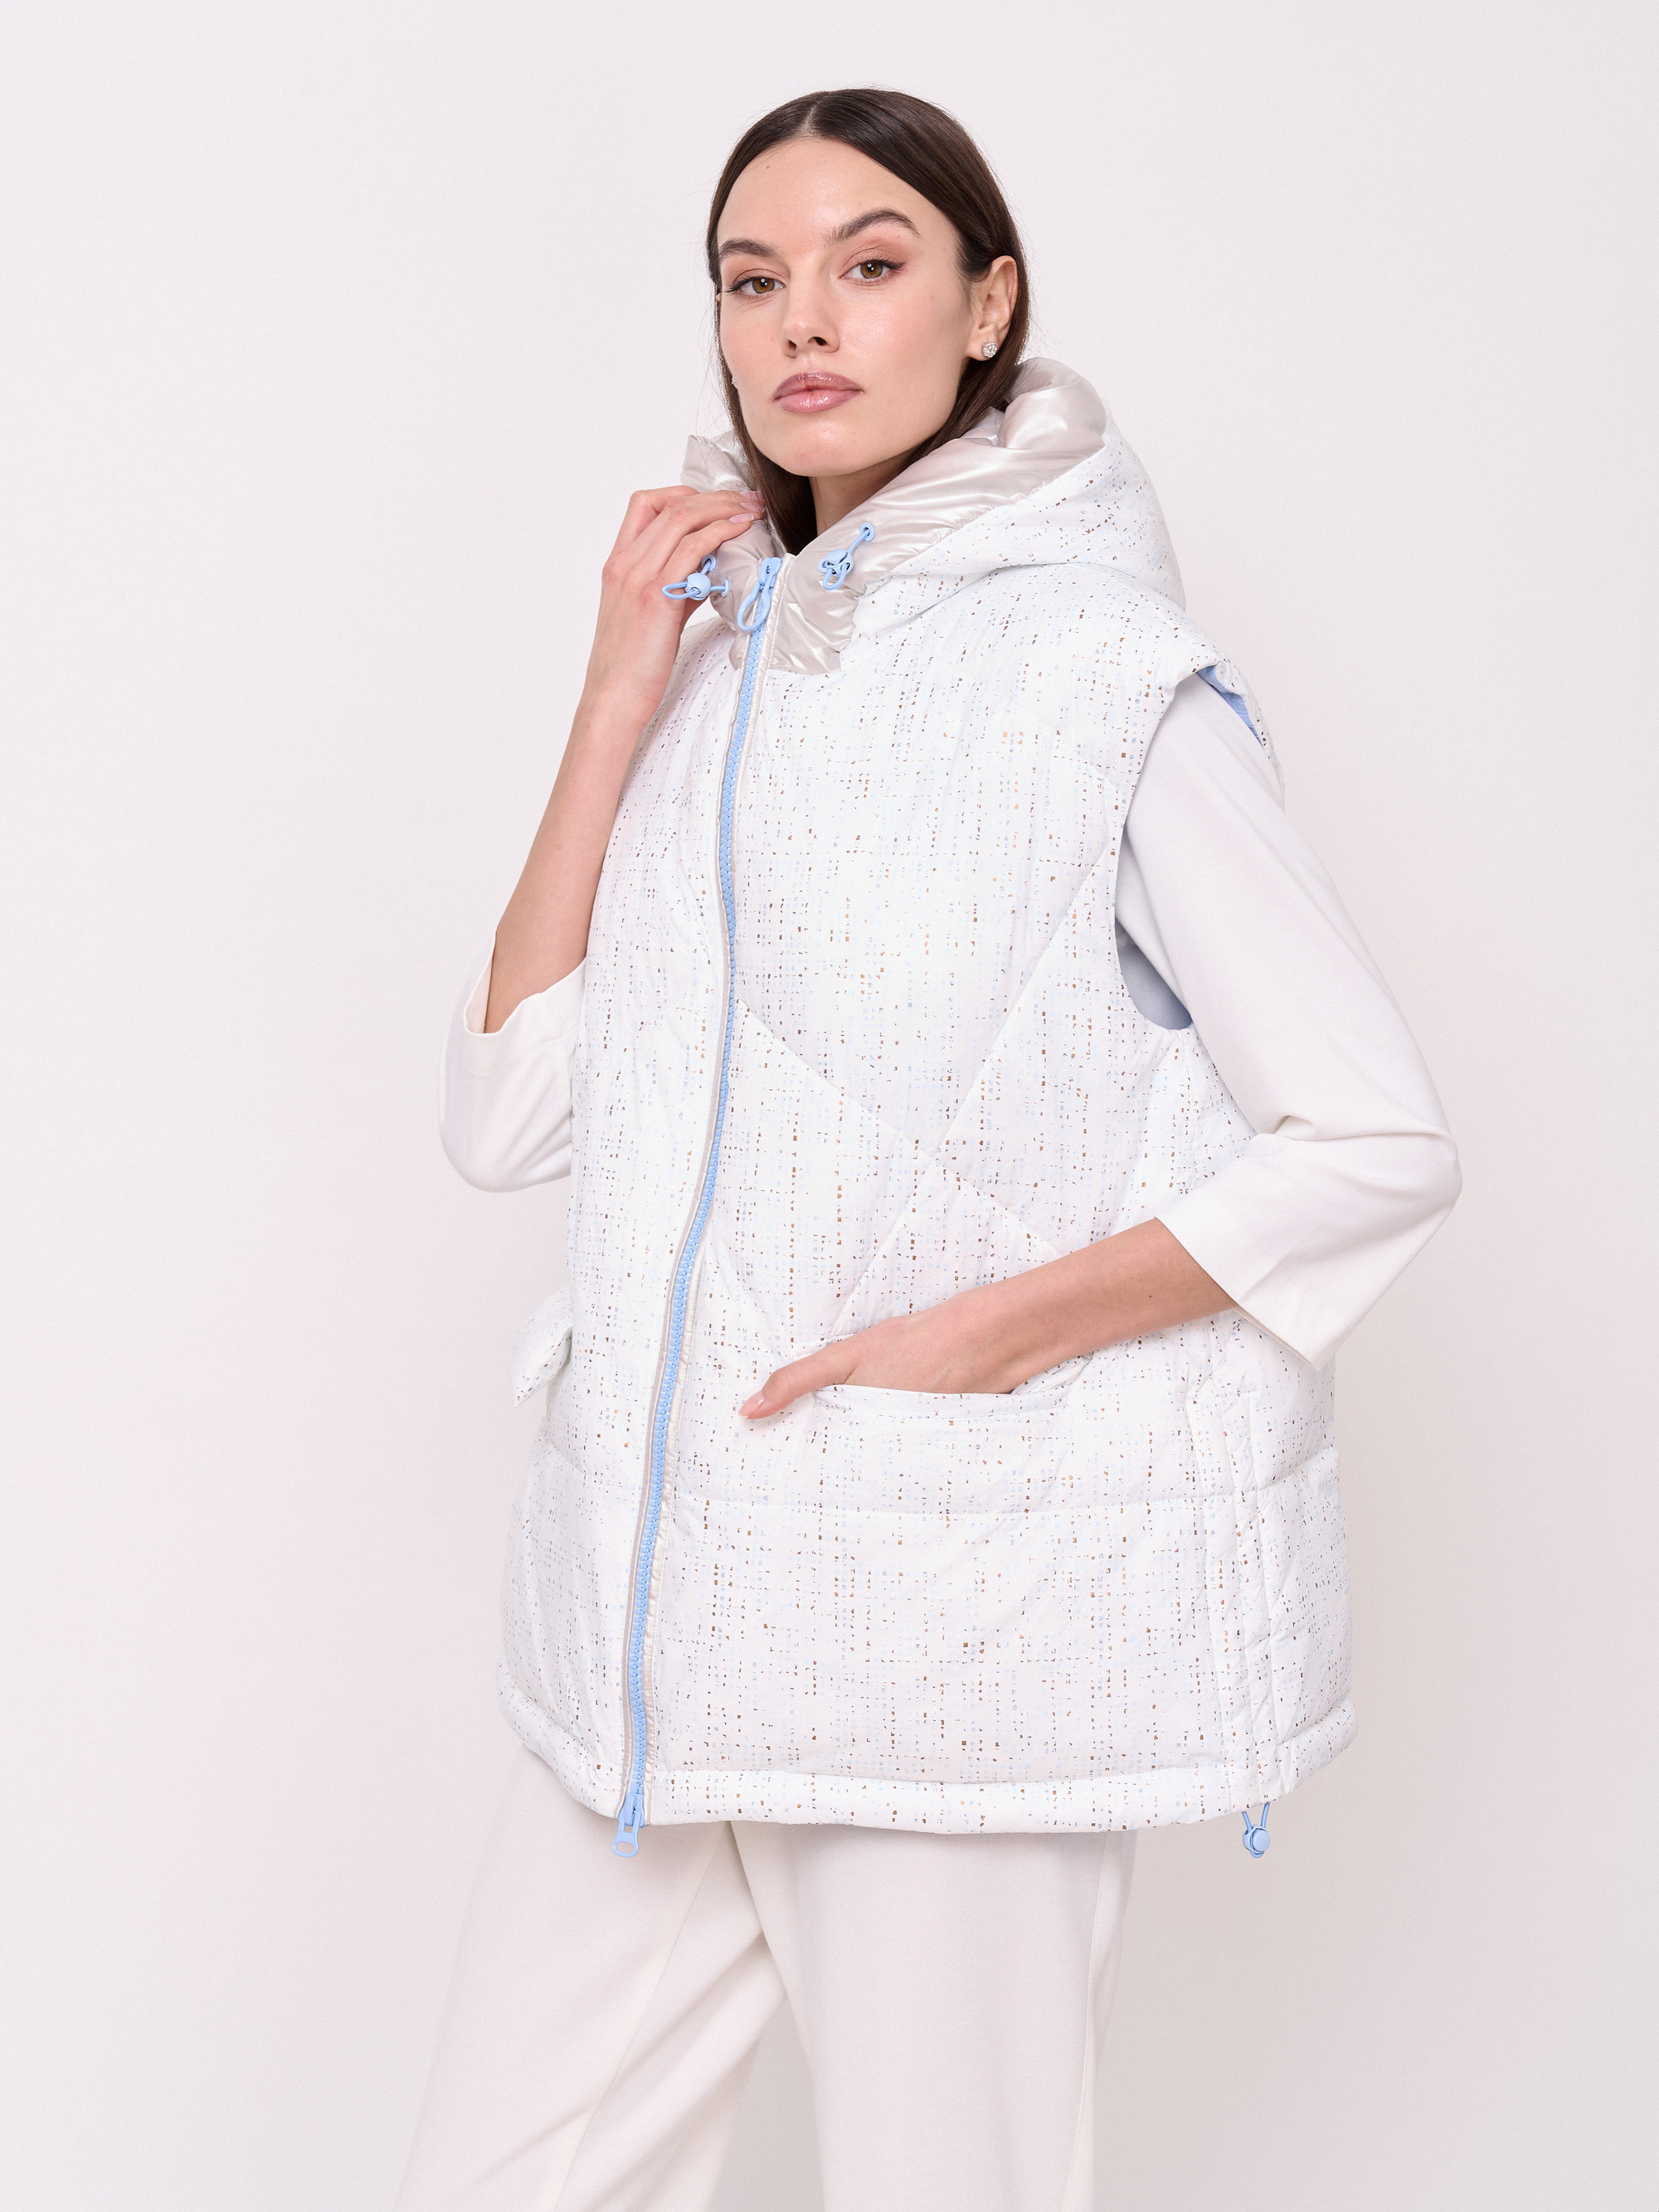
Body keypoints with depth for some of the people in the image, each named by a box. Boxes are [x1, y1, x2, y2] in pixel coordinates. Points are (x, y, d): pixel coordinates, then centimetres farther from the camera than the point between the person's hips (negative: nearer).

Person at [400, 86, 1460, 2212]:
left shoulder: (1104, 676, -6)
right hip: (656, 1590, 6)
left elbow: (1378, 1141, -8)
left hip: (959, 1617, -5)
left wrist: (990, 1335, -15)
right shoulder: (718, 658, 11)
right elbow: (506, 1114, 3)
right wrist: (619, 703, -2)